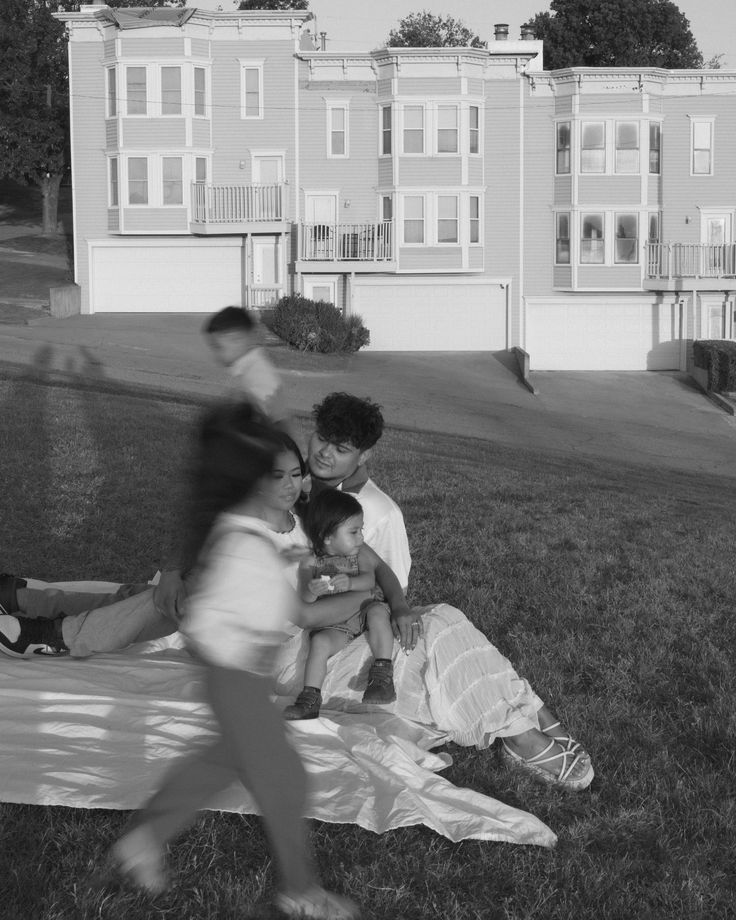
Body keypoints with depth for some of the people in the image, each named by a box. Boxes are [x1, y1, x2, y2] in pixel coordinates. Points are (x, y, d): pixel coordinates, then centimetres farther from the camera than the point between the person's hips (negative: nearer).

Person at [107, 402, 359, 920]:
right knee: (282, 778, 6)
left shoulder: (238, 525, -2)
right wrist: (247, 655, -22)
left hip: (246, 673, 10)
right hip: (242, 678, -10)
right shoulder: (245, 548, -32)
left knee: (229, 758, 24)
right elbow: (204, 623, -34)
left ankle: (145, 838, 34)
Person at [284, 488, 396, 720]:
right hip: (333, 624, -1)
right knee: (320, 642, -29)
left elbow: (370, 579, -13)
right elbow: (305, 597, -16)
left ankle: (382, 677, -29)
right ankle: (309, 700, -25)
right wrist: (312, 591, -42)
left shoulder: (360, 552, 1)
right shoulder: (310, 563, -6)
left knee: (378, 612, -31)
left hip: (363, 608, 1)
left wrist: (350, 583, -36)